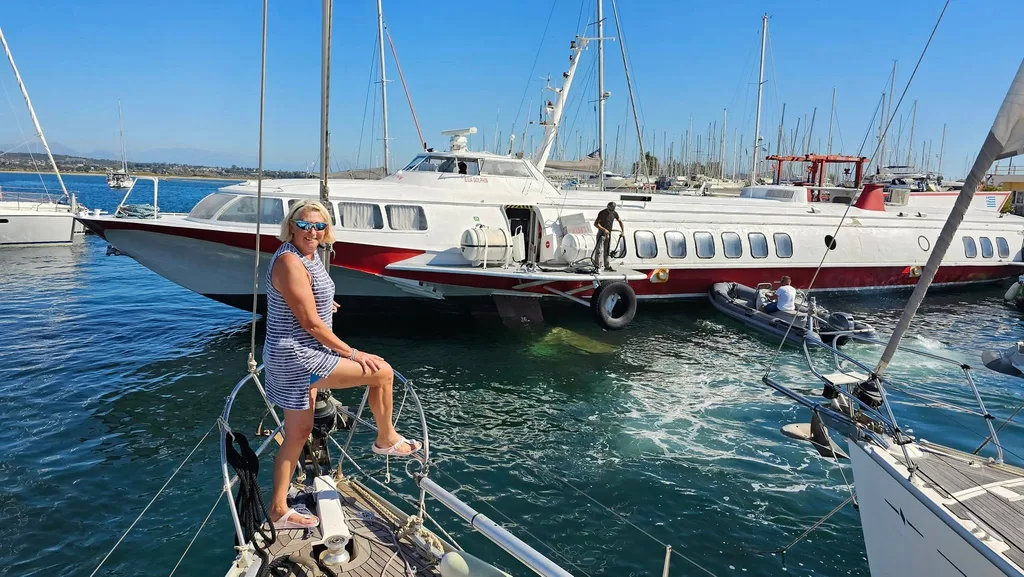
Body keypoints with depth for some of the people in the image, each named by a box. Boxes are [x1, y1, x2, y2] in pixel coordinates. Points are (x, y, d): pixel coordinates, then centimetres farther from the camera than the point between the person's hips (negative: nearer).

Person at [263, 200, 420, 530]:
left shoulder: (310, 256, 9)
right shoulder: (290, 262, -21)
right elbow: (311, 323, -21)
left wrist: (322, 303, 49)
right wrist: (351, 352, -14)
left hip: (299, 358, 10)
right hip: (296, 357, -10)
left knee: (298, 434, 16)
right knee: (382, 372, -5)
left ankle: (278, 510, 25)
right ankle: (386, 440, 17)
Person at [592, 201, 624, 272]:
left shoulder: (614, 213, 3)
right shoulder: (602, 213, -13)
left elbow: (620, 221, 17)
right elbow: (596, 224, -15)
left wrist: (623, 231, 7)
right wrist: (604, 229, -24)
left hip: (608, 234, 6)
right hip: (601, 233, -6)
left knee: (607, 251, 11)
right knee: (599, 250, -12)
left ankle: (607, 266, 20)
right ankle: (597, 266, -10)